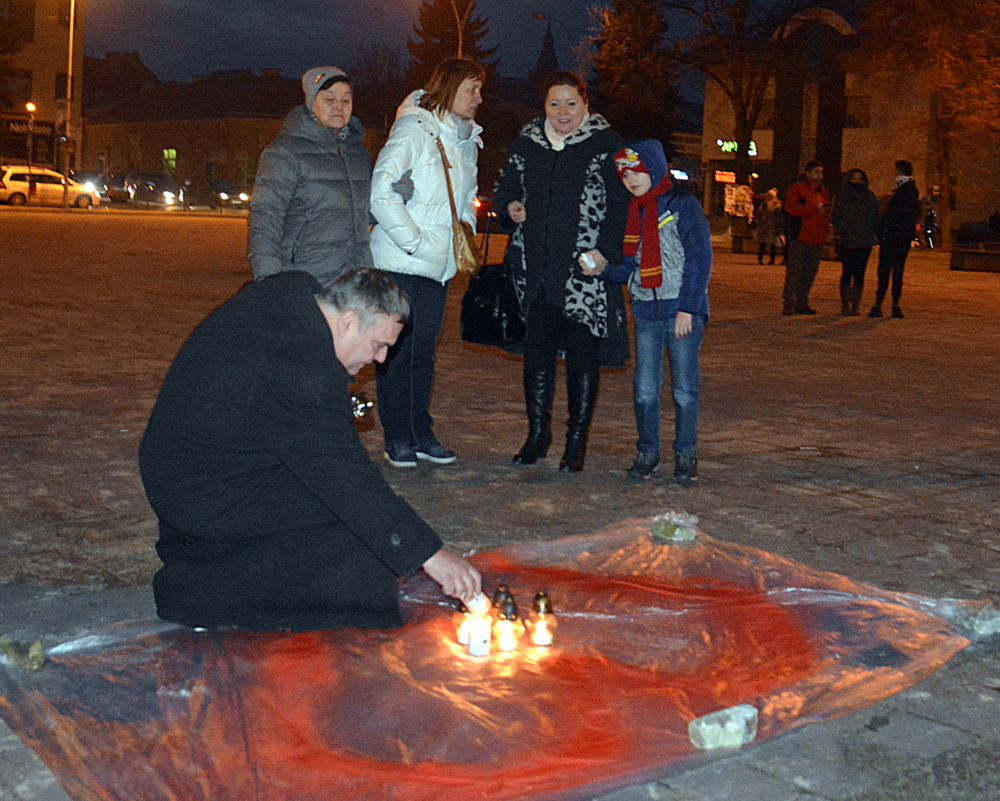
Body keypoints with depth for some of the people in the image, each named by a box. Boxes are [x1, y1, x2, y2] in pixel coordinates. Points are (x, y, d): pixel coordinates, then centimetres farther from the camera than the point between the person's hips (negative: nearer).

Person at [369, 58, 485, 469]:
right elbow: (382, 193, -17)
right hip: (400, 263, -7)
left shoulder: (467, 140, 14)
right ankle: (397, 438, 7)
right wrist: (413, 241, -17)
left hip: (439, 265, 7)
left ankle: (421, 434, 17)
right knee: (396, 350, -1)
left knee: (424, 350, 11)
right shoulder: (414, 130, -10)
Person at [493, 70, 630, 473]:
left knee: (582, 356, 2)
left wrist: (606, 250, -16)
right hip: (535, 269, 4)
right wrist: (510, 206, 0)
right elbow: (504, 186, 24)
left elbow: (622, 202, -4)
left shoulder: (607, 145, 0)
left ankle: (577, 440, 12)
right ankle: (538, 433, 21)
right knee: (536, 352, 8)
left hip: (585, 270, -4)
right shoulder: (526, 144, 13)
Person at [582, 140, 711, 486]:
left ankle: (686, 455, 13)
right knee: (645, 388, 3)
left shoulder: (683, 205, -4)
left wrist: (687, 308, -13)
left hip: (683, 310, -5)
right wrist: (601, 270, -3)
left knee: (685, 388, 0)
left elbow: (700, 259, -8)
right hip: (646, 310, 5)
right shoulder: (633, 212, 14)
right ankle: (647, 452, 18)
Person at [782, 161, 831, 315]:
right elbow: (790, 207, -16)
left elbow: (827, 213, 28)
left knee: (810, 272, 8)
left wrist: (826, 231, 14)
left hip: (817, 239, 7)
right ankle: (789, 304, -5)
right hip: (800, 237, -7)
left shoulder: (824, 192, 20)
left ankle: (802, 303, 16)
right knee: (794, 271, -8)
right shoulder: (797, 188, -2)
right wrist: (814, 209, -14)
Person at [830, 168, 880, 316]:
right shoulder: (842, 197, 3)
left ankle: (855, 306, 6)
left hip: (864, 242, 2)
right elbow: (834, 218, 1)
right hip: (847, 242, -2)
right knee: (847, 273, 0)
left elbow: (875, 218, 11)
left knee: (859, 273, 2)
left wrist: (876, 235, -1)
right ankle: (845, 305, 6)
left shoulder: (870, 197, 9)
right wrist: (844, 229, -12)